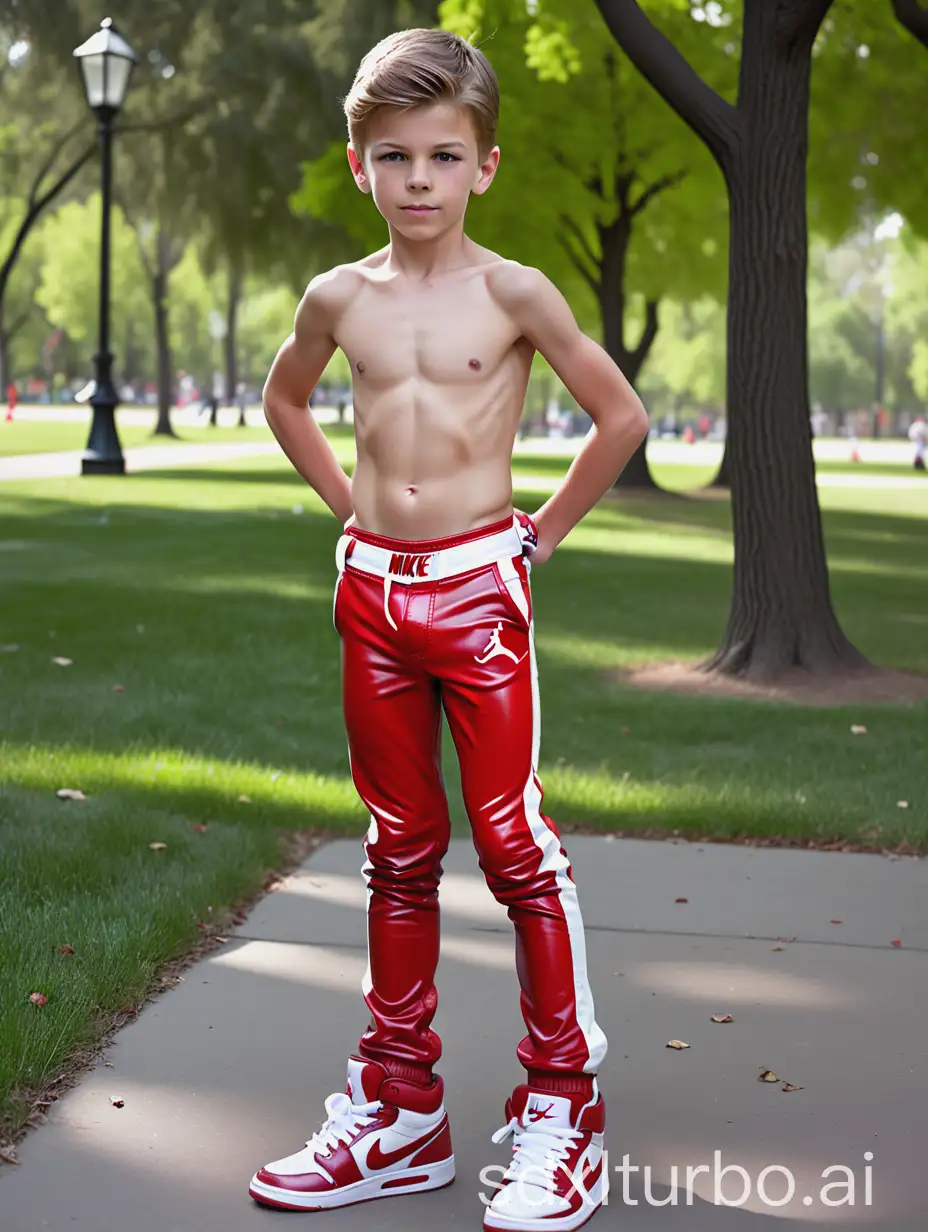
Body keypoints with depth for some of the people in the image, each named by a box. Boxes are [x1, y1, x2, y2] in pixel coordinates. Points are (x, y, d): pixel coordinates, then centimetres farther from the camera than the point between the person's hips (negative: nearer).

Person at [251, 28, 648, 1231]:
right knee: (399, 849, 11)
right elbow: (283, 397, 25)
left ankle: (561, 1111, 7)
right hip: (372, 590, 4)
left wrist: (543, 534, 2)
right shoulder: (339, 297, 5)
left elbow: (621, 415, 2)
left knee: (514, 842, -5)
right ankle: (398, 1110, 21)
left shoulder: (511, 292, -5)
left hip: (479, 587, -4)